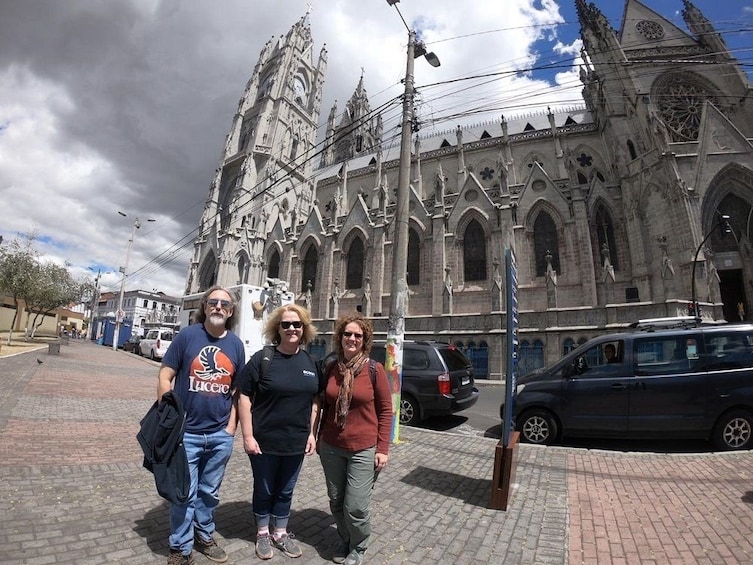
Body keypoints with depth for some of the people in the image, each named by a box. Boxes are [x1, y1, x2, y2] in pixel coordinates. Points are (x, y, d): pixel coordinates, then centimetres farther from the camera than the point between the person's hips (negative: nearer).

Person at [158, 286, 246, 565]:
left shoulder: (236, 344, 0)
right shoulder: (187, 335, -9)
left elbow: (237, 389, 6)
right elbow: (165, 378, -6)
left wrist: (231, 425, 3)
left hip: (221, 435, 3)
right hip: (186, 433, -3)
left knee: (209, 492, 21)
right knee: (185, 494, 10)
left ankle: (204, 536, 43)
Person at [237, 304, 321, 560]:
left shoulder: (310, 362, 0)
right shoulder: (262, 359, -12)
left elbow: (315, 400, 6)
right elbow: (244, 397, -10)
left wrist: (312, 433, 3)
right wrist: (247, 436, -13)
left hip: (296, 442, 3)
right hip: (264, 441, -3)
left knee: (285, 491, 20)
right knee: (264, 490, 17)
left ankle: (280, 533, 41)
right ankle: (263, 533, 40)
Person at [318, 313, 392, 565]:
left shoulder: (374, 369, -11)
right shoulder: (331, 369, -1)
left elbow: (386, 411, -7)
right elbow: (325, 406, 10)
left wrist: (383, 448, -9)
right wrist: (320, 438, 14)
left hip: (363, 450, -3)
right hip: (331, 448, 4)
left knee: (356, 507, 2)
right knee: (336, 502, 17)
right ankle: (344, 541, 44)